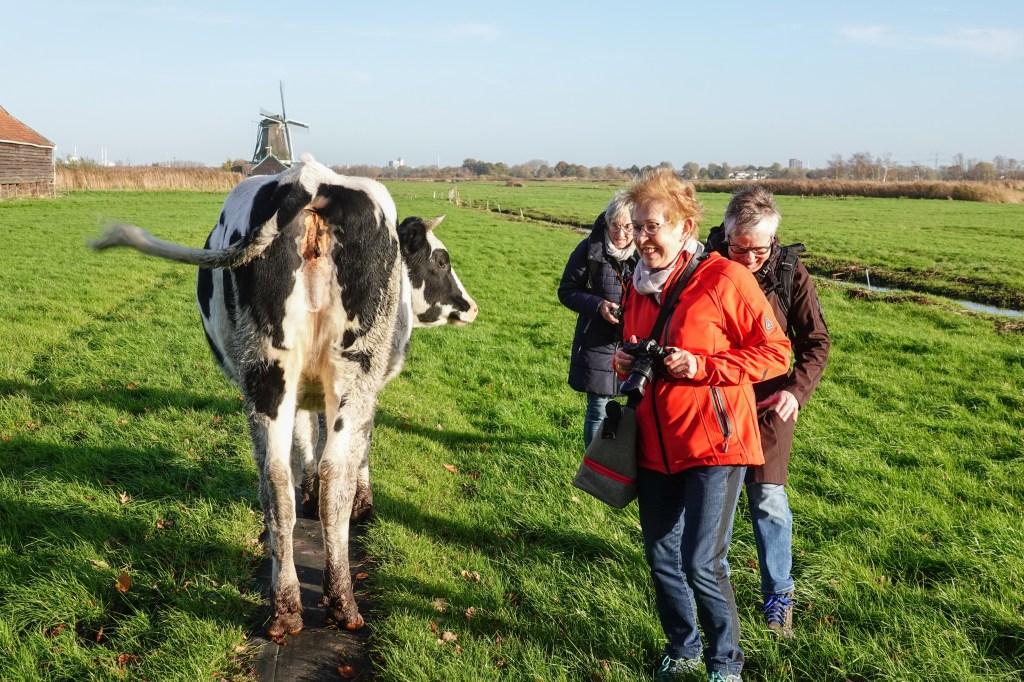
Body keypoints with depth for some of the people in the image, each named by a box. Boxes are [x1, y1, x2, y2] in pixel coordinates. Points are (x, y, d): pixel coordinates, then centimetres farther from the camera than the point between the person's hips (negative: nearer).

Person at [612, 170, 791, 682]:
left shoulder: (724, 279, -12)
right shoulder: (638, 285, 8)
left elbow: (775, 353, -10)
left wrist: (702, 367, -20)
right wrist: (625, 364, 0)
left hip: (713, 444, -6)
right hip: (655, 445, 6)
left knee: (701, 563, -6)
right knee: (661, 558, 13)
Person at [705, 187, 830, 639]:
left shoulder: (790, 274, -10)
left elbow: (816, 341, -4)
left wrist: (796, 390, -19)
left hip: (768, 404, -1)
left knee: (768, 499, 2)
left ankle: (778, 594, 19)